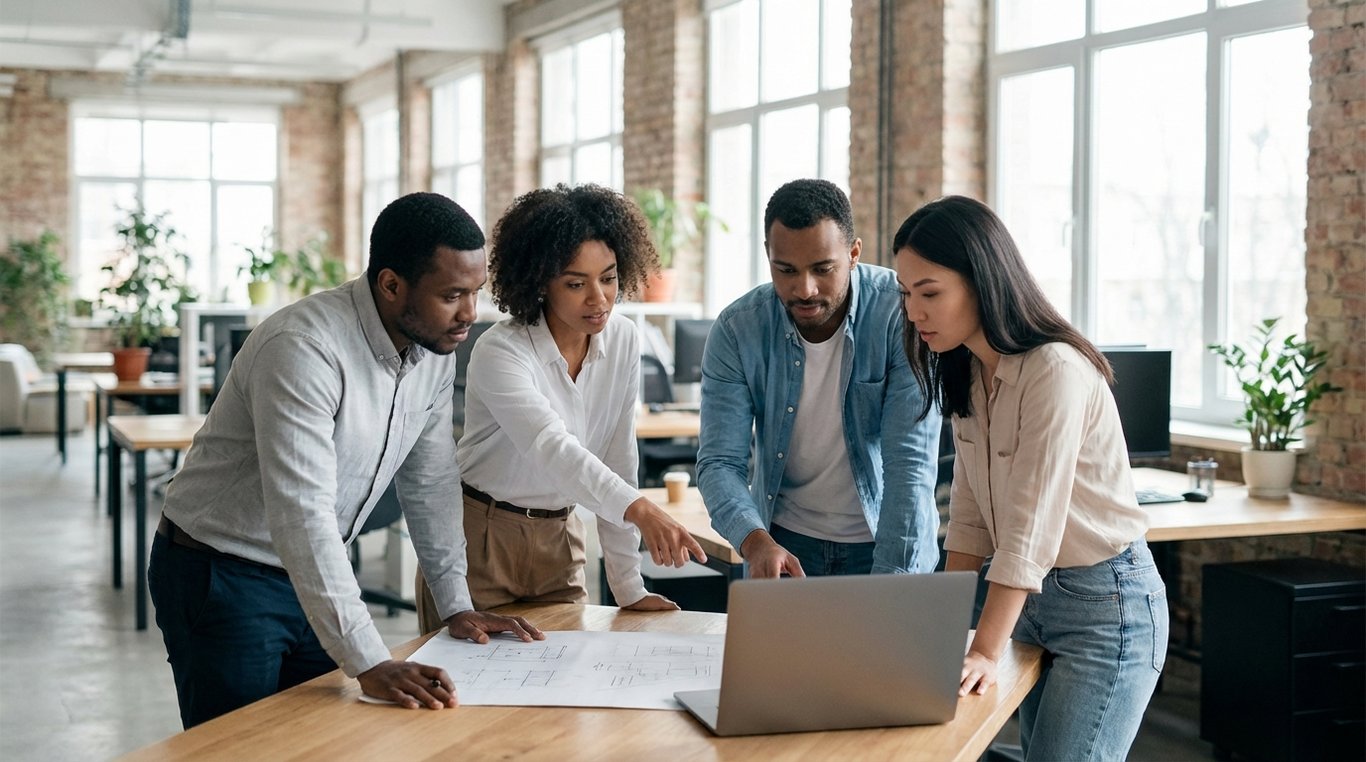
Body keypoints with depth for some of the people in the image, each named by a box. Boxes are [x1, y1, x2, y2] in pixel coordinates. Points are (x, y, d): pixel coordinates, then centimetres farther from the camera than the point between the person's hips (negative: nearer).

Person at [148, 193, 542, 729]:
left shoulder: (435, 348, -5)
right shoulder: (304, 348, -30)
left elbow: (430, 483, 8)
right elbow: (302, 514, -37)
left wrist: (457, 604, 5)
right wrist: (369, 662, -41)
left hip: (315, 575, 7)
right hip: (222, 578, -7)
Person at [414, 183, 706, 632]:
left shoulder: (622, 340, -5)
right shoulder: (500, 353, -22)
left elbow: (617, 458, -3)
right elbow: (551, 448, -38)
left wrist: (628, 587, -5)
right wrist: (639, 510, -53)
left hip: (558, 538, 5)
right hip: (479, 538, -5)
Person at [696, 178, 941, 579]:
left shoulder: (903, 315, -20)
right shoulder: (737, 329, -13)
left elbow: (910, 463, -24)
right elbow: (719, 462, -14)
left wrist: (890, 584, -33)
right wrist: (755, 541, -33)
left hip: (889, 546, -2)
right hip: (781, 543, 2)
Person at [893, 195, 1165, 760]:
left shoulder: (1055, 372, -23)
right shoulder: (966, 374, 4)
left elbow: (1031, 527, -26)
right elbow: (970, 517, 5)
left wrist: (985, 653, -29)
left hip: (1106, 602, -8)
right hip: (1031, 596, 8)